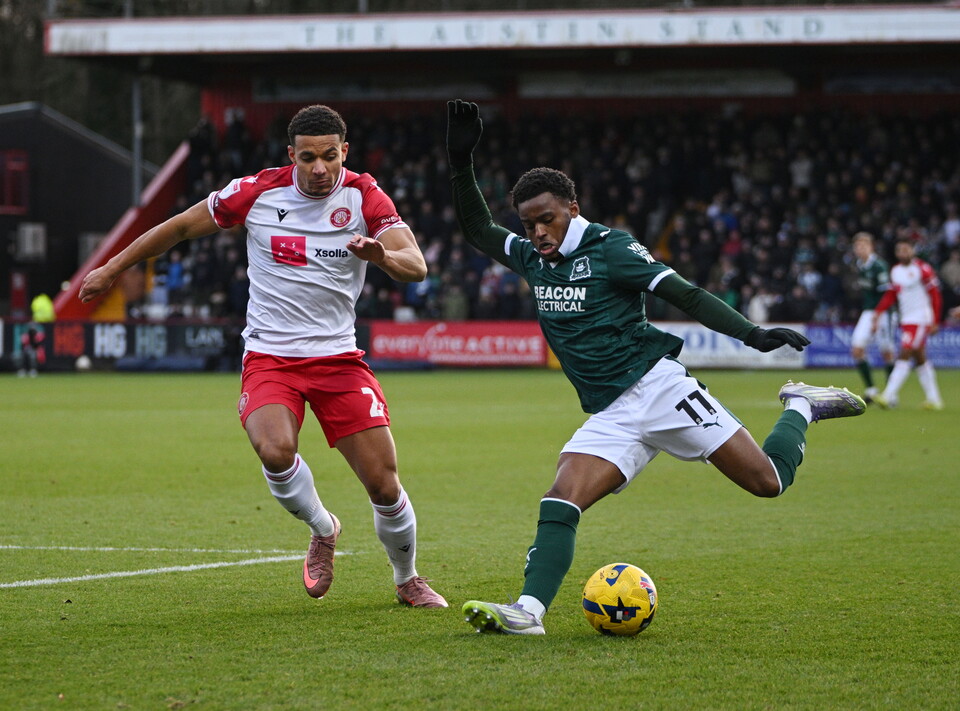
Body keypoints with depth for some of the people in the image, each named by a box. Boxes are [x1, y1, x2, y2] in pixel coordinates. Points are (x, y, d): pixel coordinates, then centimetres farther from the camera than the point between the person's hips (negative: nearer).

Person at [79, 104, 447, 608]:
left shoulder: (364, 197, -6)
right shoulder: (256, 192, -6)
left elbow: (416, 266, -17)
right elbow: (181, 227, 7)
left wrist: (382, 255, -40)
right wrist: (111, 270, 12)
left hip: (337, 355, 1)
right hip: (269, 357, -1)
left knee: (384, 484, -5)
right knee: (275, 451, -30)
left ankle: (407, 581, 24)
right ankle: (322, 530, 2)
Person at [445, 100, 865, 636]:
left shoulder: (609, 248, -7)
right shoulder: (533, 259, 13)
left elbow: (684, 294, -11)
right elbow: (477, 229, 21)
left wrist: (751, 334, -21)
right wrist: (461, 160, 6)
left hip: (656, 386, -5)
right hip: (609, 417, 6)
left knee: (768, 481, -7)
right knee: (559, 506, -17)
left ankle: (801, 408, 21)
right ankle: (529, 611, -26)